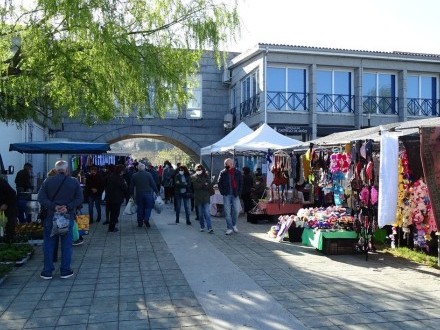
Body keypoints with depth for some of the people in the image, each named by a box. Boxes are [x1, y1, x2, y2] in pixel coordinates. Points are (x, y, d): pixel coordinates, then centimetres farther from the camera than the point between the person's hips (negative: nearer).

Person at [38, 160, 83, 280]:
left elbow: (41, 198, -8)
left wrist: (53, 206, -13)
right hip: (68, 217, 0)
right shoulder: (74, 182, -1)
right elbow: (80, 199, -6)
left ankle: (47, 271, 14)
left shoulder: (48, 181, -1)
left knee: (48, 244, 10)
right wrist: (68, 207, -12)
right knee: (66, 244, 8)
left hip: (50, 217, 0)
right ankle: (65, 271, 12)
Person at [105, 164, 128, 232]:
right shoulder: (119, 178, -20)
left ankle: (111, 227, 26)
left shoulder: (110, 176, 6)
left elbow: (106, 186, 15)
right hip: (117, 199, -8)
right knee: (115, 213, 4)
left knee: (112, 213, 19)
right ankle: (112, 228, 8)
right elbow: (124, 188, -17)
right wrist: (125, 184, 1)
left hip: (109, 198, 8)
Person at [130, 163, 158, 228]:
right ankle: (146, 219, -13)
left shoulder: (134, 175, 2)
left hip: (138, 194, 2)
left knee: (140, 208, 10)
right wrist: (156, 191, 3)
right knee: (149, 207, 7)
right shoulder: (148, 174, -5)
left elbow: (131, 186, 8)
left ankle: (140, 222, 13)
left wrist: (131, 194, 18)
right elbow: (153, 184, -5)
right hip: (148, 193, -2)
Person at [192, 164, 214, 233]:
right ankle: (202, 227, 21)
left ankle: (209, 228, -12)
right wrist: (204, 185, -14)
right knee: (200, 213, 9)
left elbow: (210, 186, -3)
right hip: (198, 198, 1)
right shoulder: (193, 177, 4)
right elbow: (195, 186, -9)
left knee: (207, 213, -9)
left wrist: (200, 185, -14)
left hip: (206, 197, -1)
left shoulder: (206, 176, 4)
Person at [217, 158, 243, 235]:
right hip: (226, 195, 0)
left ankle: (234, 225, 26)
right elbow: (219, 184, 5)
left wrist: (238, 193, -3)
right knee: (227, 212, 0)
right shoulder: (222, 173, 1)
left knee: (236, 210, 3)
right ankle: (229, 228, 6)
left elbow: (241, 184, 6)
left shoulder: (238, 173, 2)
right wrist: (222, 192, -4)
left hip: (235, 195, 1)